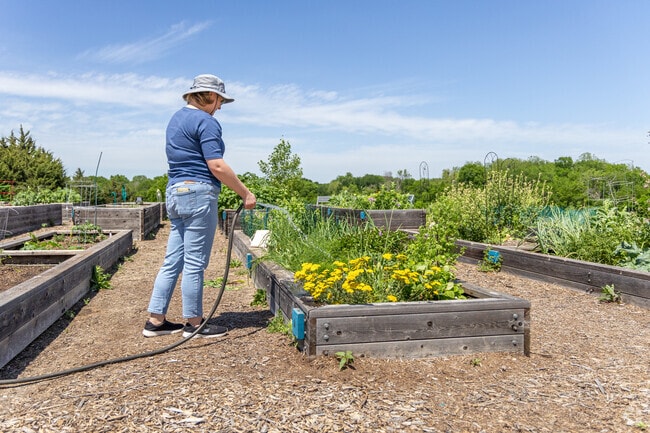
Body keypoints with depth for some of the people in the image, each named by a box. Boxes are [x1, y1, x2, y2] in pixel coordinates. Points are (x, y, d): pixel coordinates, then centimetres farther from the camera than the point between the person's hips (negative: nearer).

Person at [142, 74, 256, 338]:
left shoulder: (177, 118, 20)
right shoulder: (205, 121, -10)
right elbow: (217, 166, -17)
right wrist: (245, 193, -10)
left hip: (176, 192, 10)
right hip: (198, 194, -9)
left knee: (173, 261, 11)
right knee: (195, 263, -1)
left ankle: (155, 321, 16)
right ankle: (193, 323, 9)